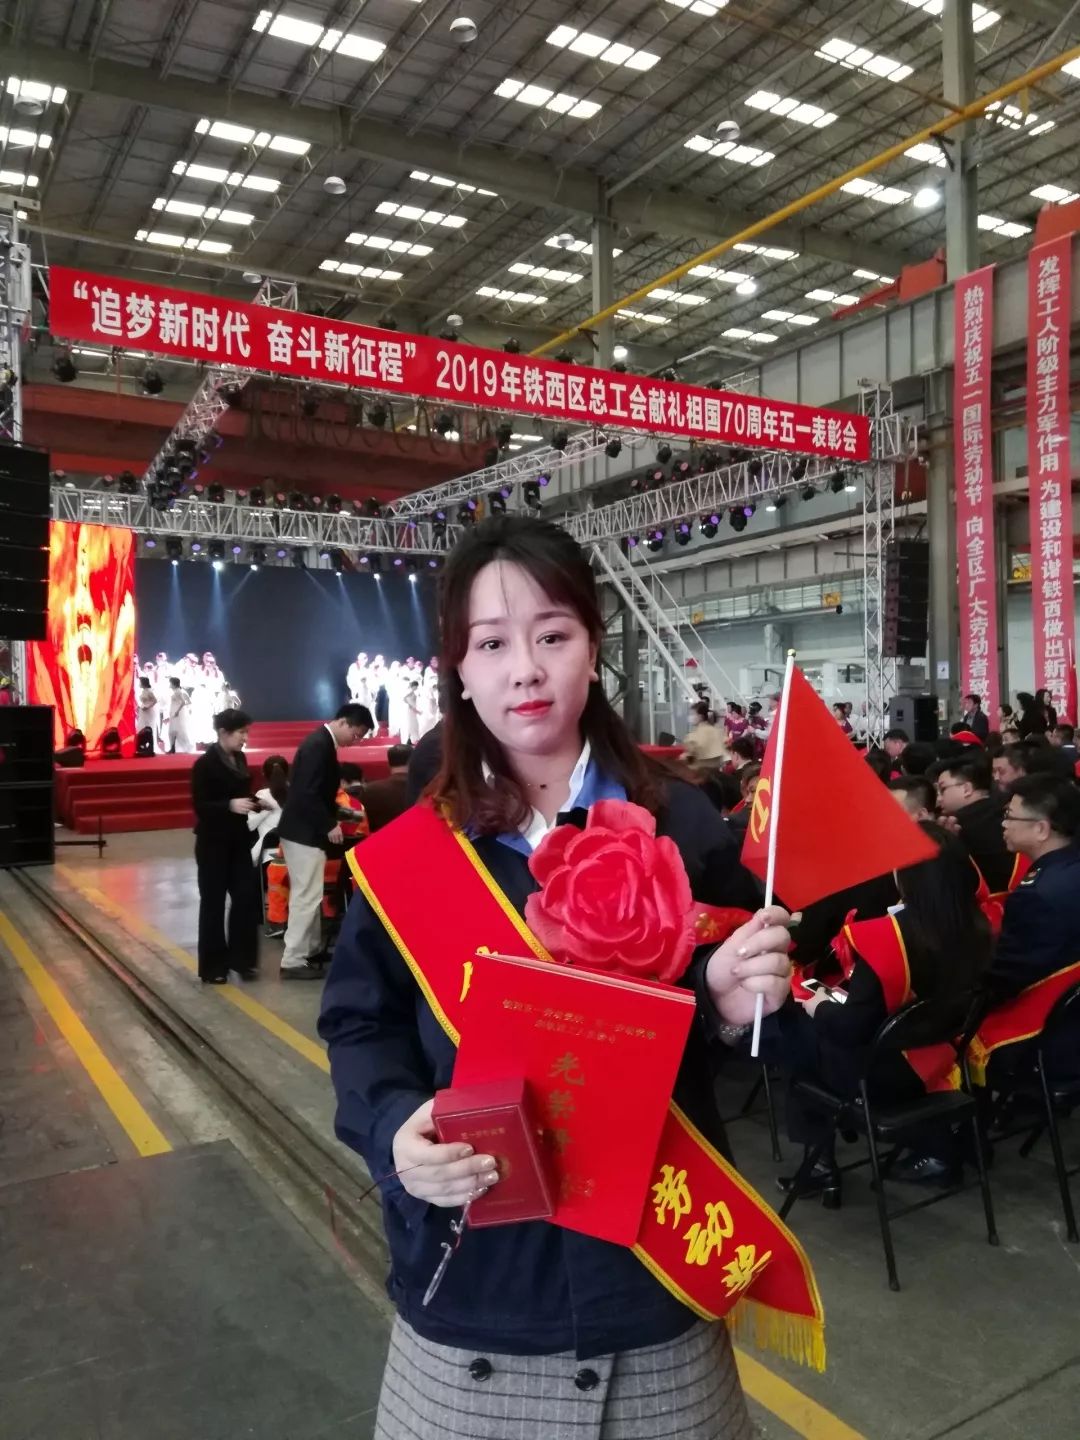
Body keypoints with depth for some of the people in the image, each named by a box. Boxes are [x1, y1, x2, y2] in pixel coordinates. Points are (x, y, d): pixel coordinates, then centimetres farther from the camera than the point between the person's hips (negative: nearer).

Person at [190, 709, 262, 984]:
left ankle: (241, 958, 17)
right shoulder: (205, 764, -14)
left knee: (246, 896, 4)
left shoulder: (240, 759, 6)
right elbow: (200, 806, -17)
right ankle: (213, 967, 14)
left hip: (239, 839, 6)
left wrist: (255, 803, -1)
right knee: (213, 902, 3)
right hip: (213, 842, -6)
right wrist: (230, 805, -30)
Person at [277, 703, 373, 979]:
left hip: (305, 830, 10)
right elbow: (307, 793, -25)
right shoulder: (319, 745, -20)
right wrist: (329, 825, -20)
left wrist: (336, 814, 13)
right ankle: (293, 961, 1)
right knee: (307, 896, -5)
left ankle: (311, 950, 28)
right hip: (303, 832, -10)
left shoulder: (323, 742, 11)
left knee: (307, 894, 18)